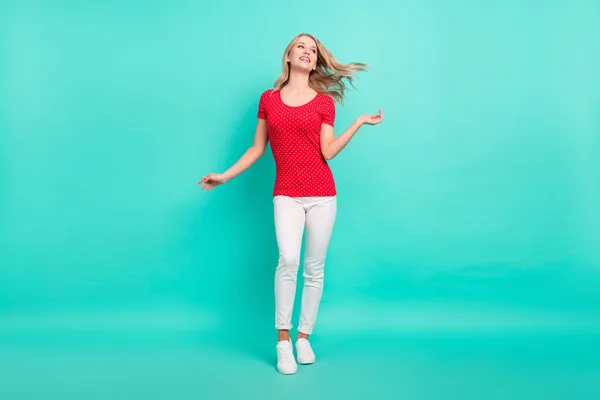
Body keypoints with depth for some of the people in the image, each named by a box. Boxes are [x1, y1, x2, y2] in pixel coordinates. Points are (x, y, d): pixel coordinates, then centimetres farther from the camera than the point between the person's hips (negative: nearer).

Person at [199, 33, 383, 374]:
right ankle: (283, 340, -5)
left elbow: (328, 152, -4)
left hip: (322, 193, 1)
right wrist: (225, 176, 12)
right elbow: (257, 148, 13)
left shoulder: (325, 101, 6)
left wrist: (360, 122, -6)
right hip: (286, 194, 0)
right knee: (289, 259, -19)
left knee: (315, 268, 4)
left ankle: (304, 337, 19)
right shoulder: (268, 99, 9)